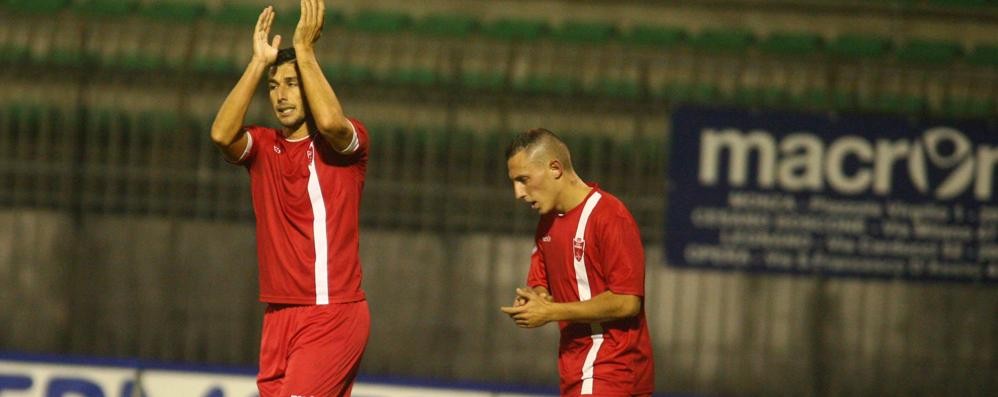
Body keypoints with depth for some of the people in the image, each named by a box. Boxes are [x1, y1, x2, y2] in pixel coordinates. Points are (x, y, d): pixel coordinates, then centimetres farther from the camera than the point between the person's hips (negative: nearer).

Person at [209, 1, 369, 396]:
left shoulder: (348, 143, -1)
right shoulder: (262, 147, 11)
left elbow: (329, 122, -25)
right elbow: (222, 134, -10)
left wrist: (304, 49, -16)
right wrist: (259, 62, -8)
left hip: (333, 314, -5)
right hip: (279, 315, 5)